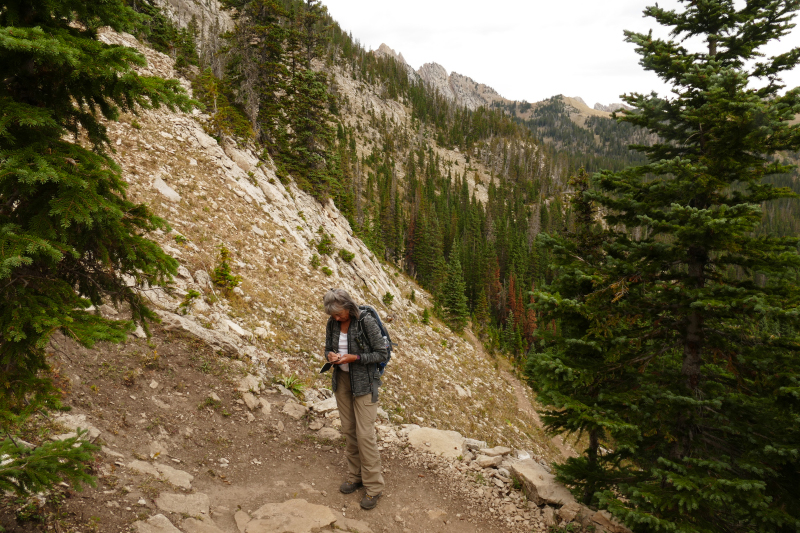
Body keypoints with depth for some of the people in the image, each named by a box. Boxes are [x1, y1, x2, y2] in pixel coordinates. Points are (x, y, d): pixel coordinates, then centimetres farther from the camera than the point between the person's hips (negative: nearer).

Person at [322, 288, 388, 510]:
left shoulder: (366, 322, -18)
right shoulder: (332, 324, 0)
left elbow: (382, 354, -14)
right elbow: (328, 348, 12)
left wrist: (354, 357, -23)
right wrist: (330, 356, -12)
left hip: (364, 382, -6)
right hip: (342, 380, 6)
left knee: (365, 434, -5)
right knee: (349, 431, 12)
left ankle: (373, 487, 7)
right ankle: (355, 477, 27)